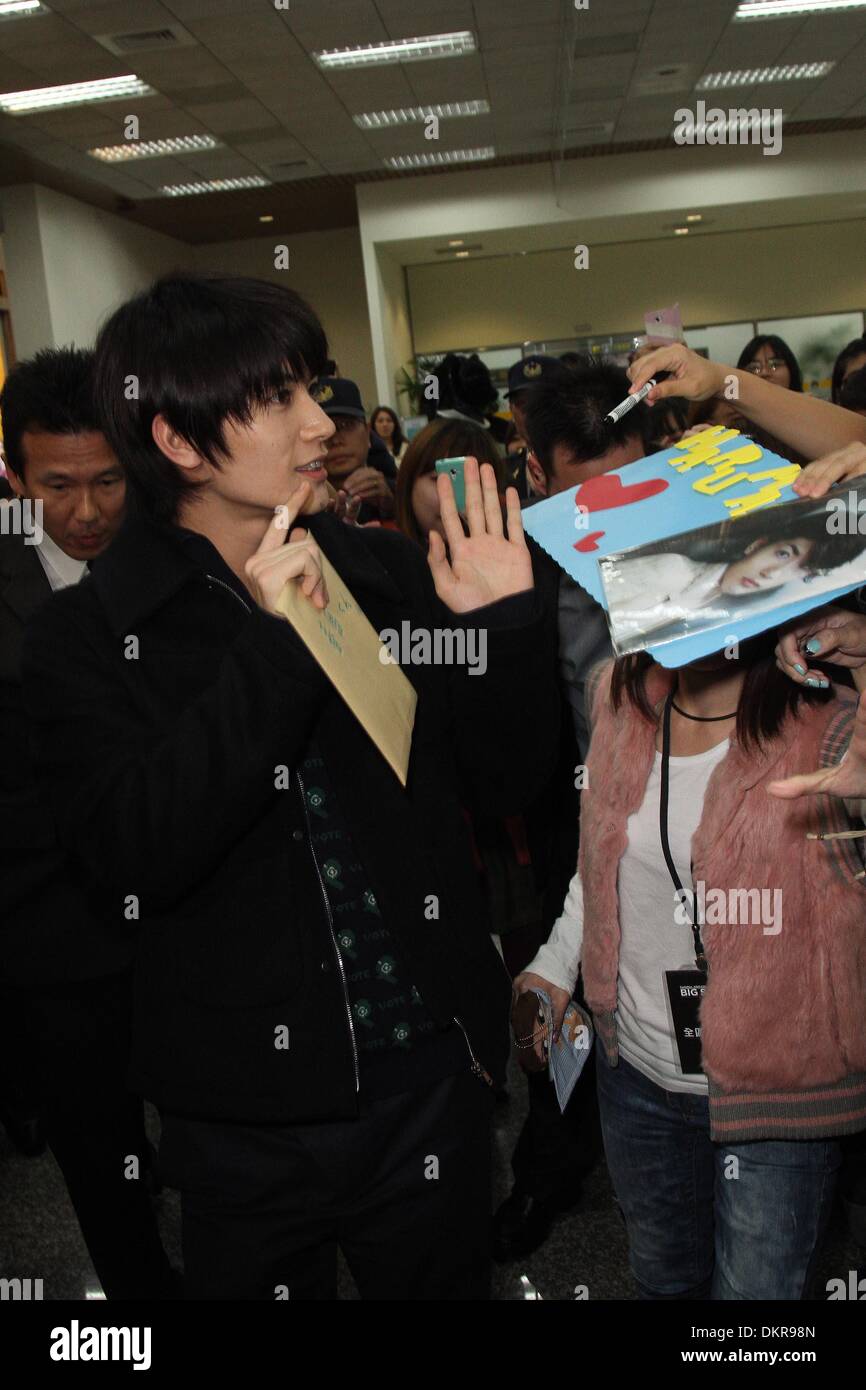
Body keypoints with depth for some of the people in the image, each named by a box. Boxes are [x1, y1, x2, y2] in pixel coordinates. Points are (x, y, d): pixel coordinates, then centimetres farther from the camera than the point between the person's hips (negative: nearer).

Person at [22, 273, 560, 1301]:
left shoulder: (392, 573, -1)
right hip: (247, 1116, -2)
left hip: (432, 1073, 3)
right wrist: (276, 645, -26)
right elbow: (132, 857, -22)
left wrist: (507, 622, -14)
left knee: (444, 1283, 22)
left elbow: (510, 780, 2)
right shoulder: (86, 637, -9)